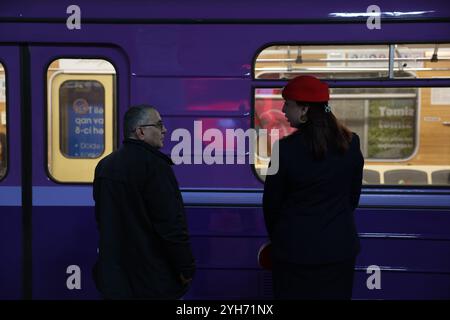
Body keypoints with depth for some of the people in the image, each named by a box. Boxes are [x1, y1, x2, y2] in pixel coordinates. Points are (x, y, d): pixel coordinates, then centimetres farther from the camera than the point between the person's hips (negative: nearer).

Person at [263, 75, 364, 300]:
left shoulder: (286, 148, -17)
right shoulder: (350, 142, -4)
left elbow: (272, 201, -6)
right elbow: (353, 195, 6)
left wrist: (276, 237, 12)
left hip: (294, 248, -3)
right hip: (339, 246, 4)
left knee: (295, 295, 11)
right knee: (335, 295, 16)